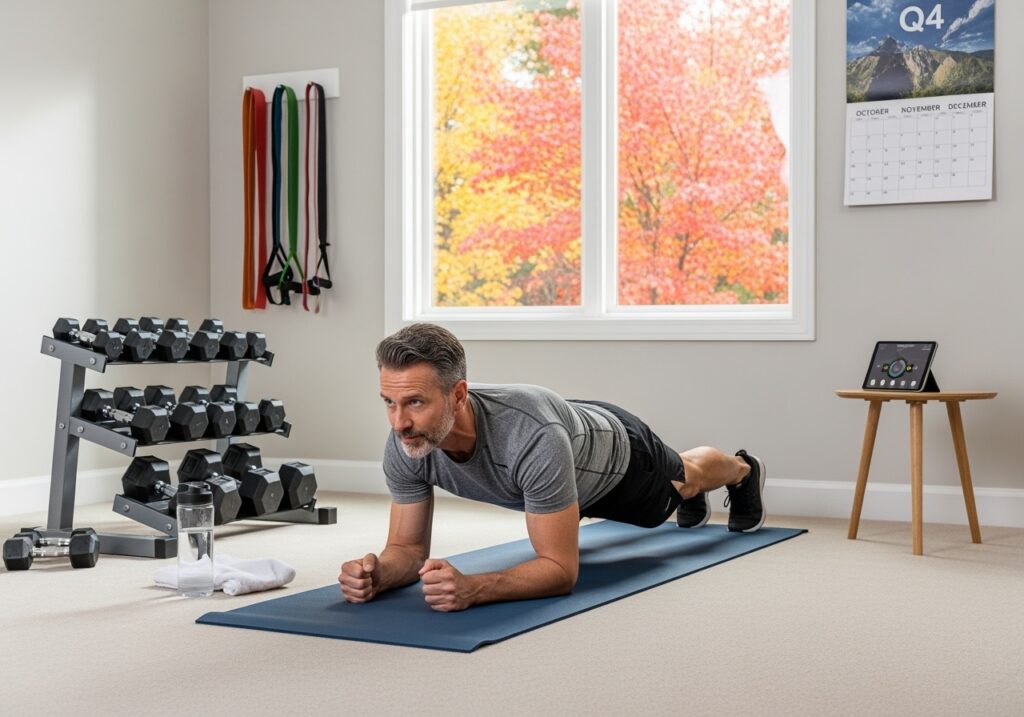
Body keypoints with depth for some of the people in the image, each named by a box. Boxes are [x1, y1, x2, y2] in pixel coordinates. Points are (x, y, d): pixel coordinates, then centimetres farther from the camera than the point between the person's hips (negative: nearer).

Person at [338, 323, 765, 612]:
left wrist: (470, 588, -66)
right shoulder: (404, 447, -38)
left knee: (685, 478, 32)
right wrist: (377, 575, -52)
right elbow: (409, 548, -27)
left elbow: (560, 569, -49)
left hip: (615, 448, -4)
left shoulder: (533, 437, -54)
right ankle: (692, 502, 74)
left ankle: (744, 470, 69)